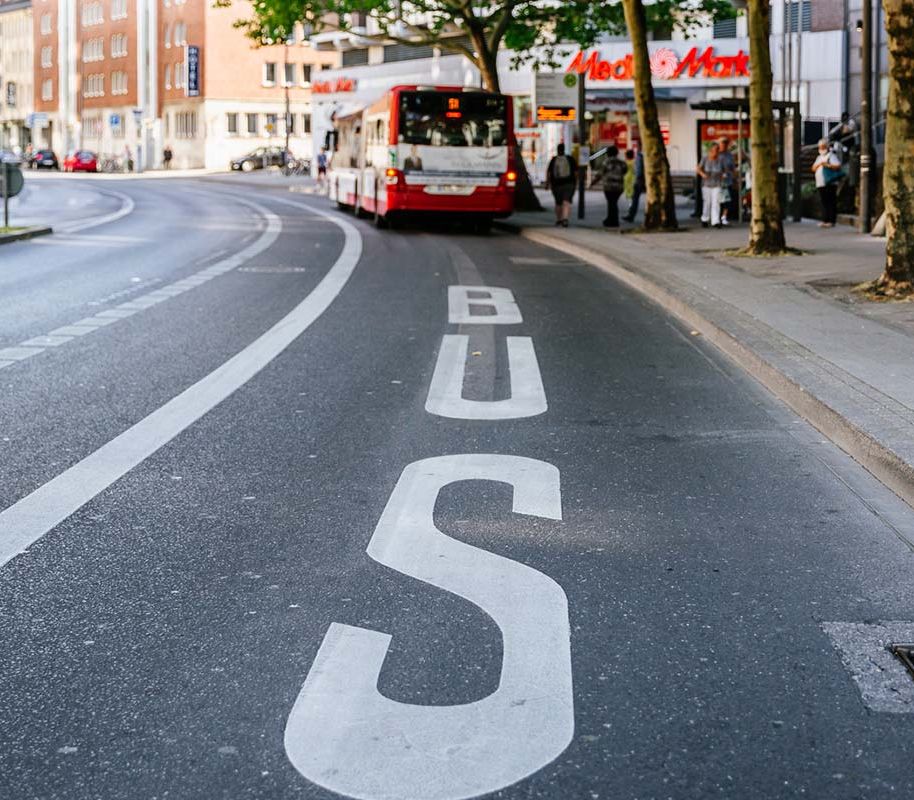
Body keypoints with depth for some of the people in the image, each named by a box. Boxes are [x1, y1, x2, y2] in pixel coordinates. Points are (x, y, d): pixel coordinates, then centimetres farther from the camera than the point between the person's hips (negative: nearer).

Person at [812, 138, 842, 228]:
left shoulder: (831, 155, -1)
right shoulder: (819, 157, 23)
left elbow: (838, 166, -13)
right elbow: (813, 168, 16)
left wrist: (828, 165, -21)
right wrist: (819, 164, -2)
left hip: (830, 183, -7)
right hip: (820, 184, 7)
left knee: (831, 203, -7)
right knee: (824, 203, 9)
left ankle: (831, 221, -8)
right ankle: (825, 220, 11)